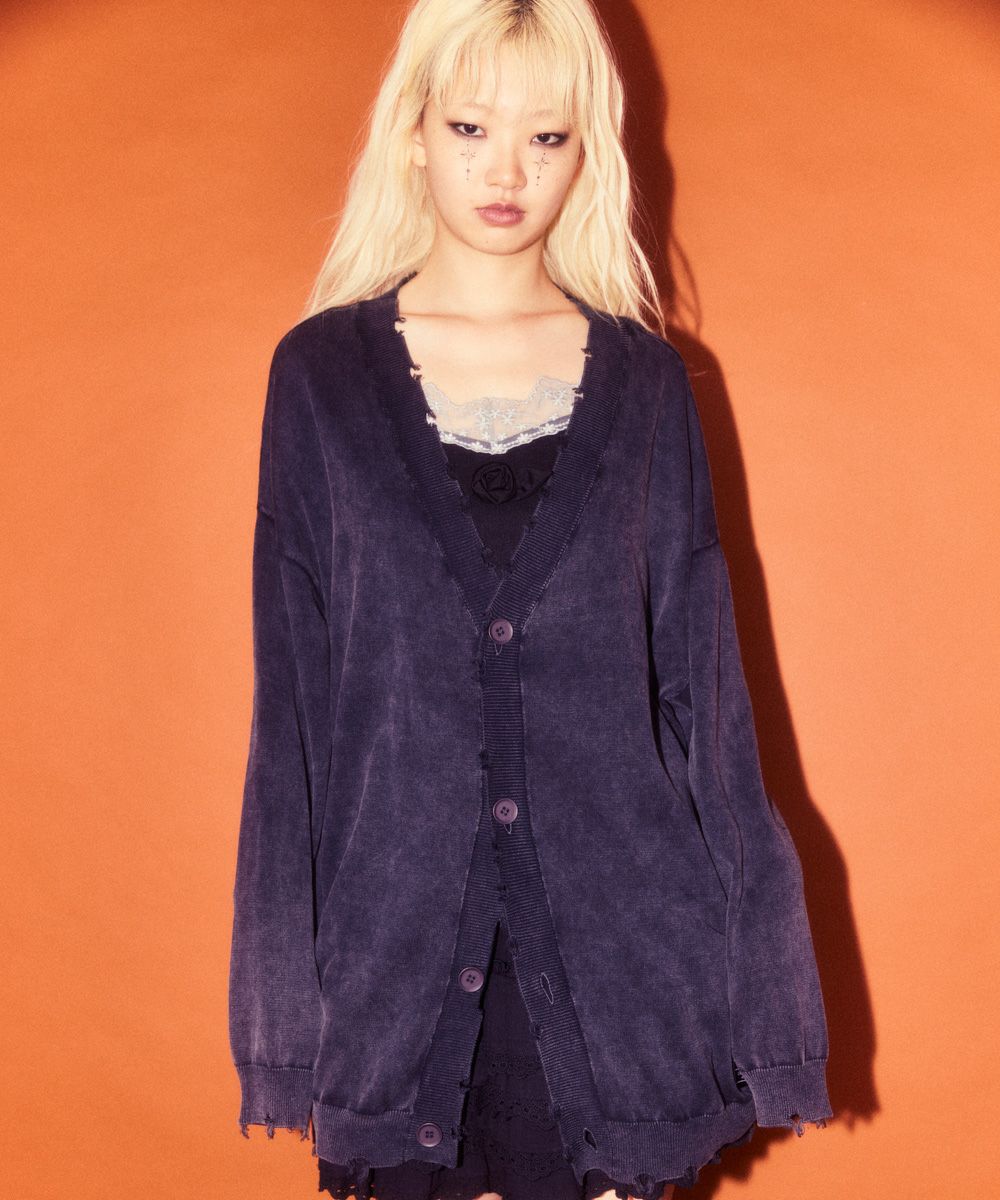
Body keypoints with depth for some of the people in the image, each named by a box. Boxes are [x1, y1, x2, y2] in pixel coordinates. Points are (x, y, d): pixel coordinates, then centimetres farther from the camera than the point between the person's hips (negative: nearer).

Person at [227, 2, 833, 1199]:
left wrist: (743, 952, 2)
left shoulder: (643, 380, 3)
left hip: (612, 911, 1)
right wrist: (286, 971, -2)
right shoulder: (323, 372, 0)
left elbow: (698, 675, 4)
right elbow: (292, 693, 1)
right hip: (398, 909, 0)